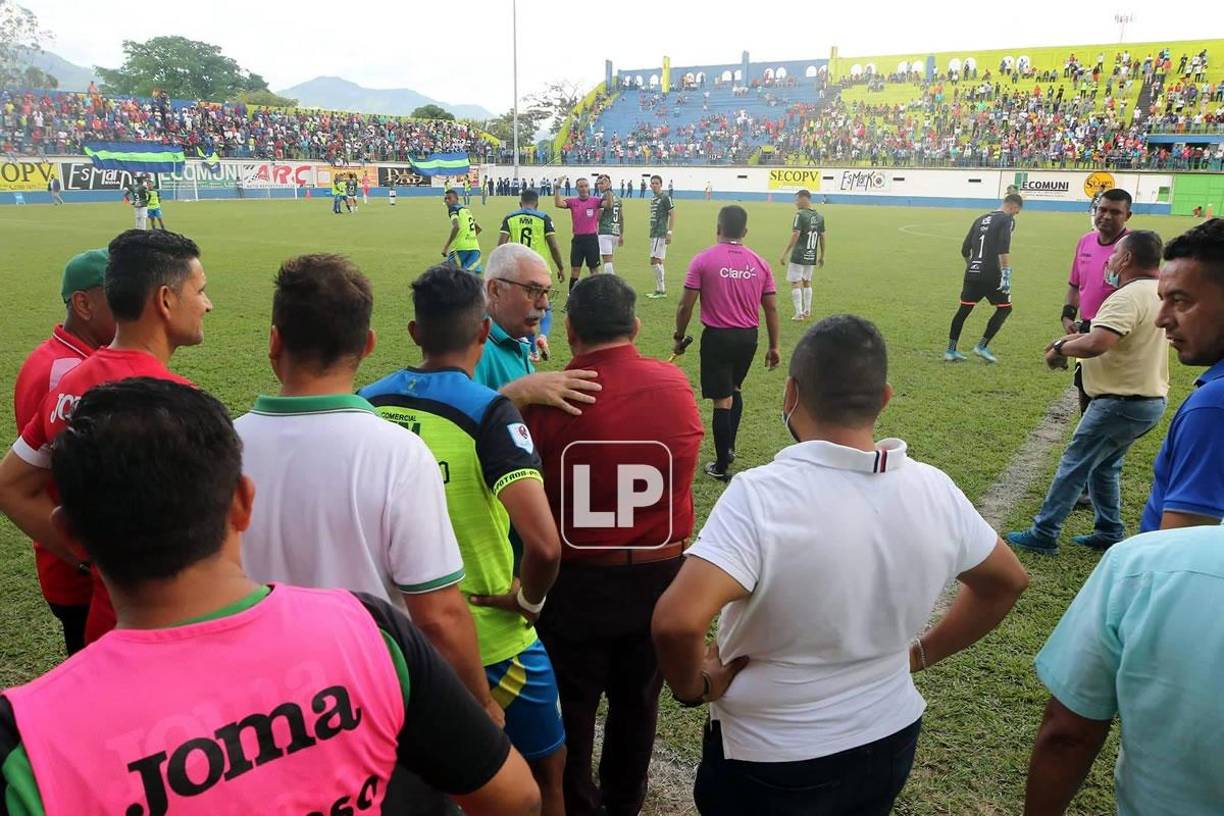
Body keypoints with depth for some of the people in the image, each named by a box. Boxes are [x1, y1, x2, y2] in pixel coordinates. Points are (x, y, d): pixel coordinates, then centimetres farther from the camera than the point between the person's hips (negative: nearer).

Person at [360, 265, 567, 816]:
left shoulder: (365, 404, -5)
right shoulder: (489, 412, -21)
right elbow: (543, 543, -32)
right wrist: (529, 599, -13)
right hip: (486, 638, -5)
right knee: (546, 770, 20)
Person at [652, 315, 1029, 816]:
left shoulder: (761, 496, -28)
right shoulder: (934, 489, -10)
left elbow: (676, 621, -37)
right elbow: (1006, 582, 6)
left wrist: (694, 686, -17)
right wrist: (921, 653, 11)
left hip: (772, 762, -4)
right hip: (890, 742, 5)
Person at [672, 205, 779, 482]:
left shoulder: (703, 261, -10)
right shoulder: (760, 263, 1)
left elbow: (686, 306, -10)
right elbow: (771, 308, 3)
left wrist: (679, 337, 4)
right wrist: (774, 347, 11)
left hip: (717, 337, -4)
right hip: (748, 336, 4)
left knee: (722, 400, 3)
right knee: (735, 389, 27)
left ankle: (722, 467, 12)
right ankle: (729, 447, 34)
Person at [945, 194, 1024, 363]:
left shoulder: (980, 219, 19)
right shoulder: (1007, 220, -1)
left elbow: (965, 250, 19)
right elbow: (1004, 249, -17)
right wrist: (1006, 274, -20)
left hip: (972, 273, 6)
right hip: (991, 275, -6)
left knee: (964, 310, 13)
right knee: (1004, 308, 9)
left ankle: (951, 350, 12)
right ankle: (982, 346, 3)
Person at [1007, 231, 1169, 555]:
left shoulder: (1128, 297, -21)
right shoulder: (1159, 293, 10)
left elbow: (1095, 344, -35)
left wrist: (1060, 348, -16)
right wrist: (1076, 338, 7)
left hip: (1121, 403, -9)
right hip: (1151, 399, 9)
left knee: (1073, 466, 0)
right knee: (1104, 466, 21)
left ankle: (1043, 534, 6)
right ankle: (1110, 533, 27)